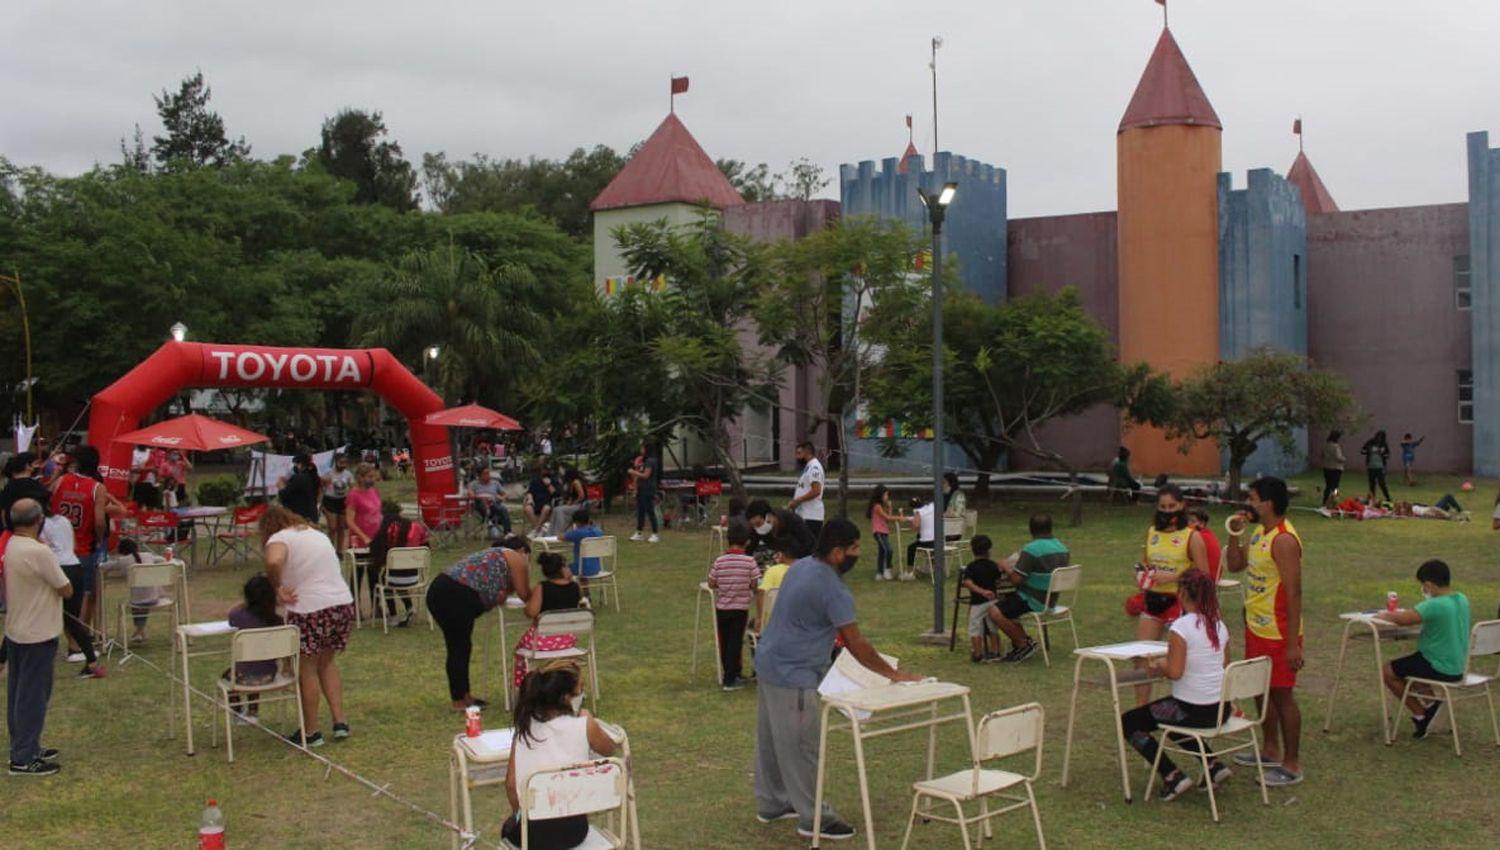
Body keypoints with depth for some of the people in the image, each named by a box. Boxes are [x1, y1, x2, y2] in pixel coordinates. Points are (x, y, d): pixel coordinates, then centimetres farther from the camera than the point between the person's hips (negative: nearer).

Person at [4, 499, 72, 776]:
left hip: (14, 632, 9)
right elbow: (67, 590, -15)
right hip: (38, 635, -9)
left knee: (18, 694, 17)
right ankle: (23, 759, 5)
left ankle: (24, 747, 29)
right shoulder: (38, 552, -23)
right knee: (33, 696, -1)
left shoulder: (8, 548, 3)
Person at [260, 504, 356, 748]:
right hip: (343, 603, 7)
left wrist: (278, 588, -10)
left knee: (307, 670, 7)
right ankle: (340, 721, 18)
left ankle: (311, 732, 16)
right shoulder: (318, 534, 22)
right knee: (326, 663, 22)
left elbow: (273, 562, -26)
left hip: (309, 611, -7)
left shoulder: (279, 539, -3)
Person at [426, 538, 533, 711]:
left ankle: (464, 695, 26)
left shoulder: (491, 554, 31)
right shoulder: (515, 557, 7)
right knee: (459, 648, 0)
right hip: (457, 597, -9)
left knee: (459, 647, 17)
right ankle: (459, 701, 8)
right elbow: (524, 594, 8)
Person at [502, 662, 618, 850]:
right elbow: (609, 749, 10)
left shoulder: (524, 728, -5)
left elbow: (511, 783, 0)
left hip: (532, 833, 0)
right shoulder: (585, 726, -11)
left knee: (510, 826, 35)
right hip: (573, 830, 0)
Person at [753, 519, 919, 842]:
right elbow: (857, 645, -18)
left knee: (771, 740, 18)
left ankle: (771, 803, 31)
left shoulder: (800, 567, 6)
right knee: (802, 749, -1)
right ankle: (814, 819, 6)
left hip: (769, 663, 10)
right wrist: (894, 674, -10)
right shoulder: (833, 590, -21)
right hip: (794, 677, -10)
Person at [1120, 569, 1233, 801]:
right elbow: (1225, 667, 13)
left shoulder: (1181, 627, -18)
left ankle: (1173, 777, 1)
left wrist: (1159, 666, -1)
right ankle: (1214, 765, 22)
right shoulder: (1219, 625, 5)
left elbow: (1175, 672, -24)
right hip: (1221, 710, 8)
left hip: (1192, 710, -8)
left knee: (1128, 722, 10)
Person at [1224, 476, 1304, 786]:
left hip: (1278, 633, -9)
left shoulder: (1284, 540, -22)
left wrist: (1293, 644, -23)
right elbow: (1236, 565, 17)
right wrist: (1234, 534, 1)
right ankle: (1271, 751, 34)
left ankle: (1292, 765, 10)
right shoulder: (1258, 532, 7)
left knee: (1282, 694, -1)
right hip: (1256, 627, 9)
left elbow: (1294, 592, -23)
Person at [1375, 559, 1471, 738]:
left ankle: (1420, 715, 11)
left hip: (1440, 668, -9)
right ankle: (1431, 699, 13)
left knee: (1388, 671, 6)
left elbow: (1403, 619, -28)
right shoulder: (1462, 600, 2)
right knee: (1405, 664, 29)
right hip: (1458, 667, 9)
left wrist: (1385, 615, -9)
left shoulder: (1435, 606, -25)